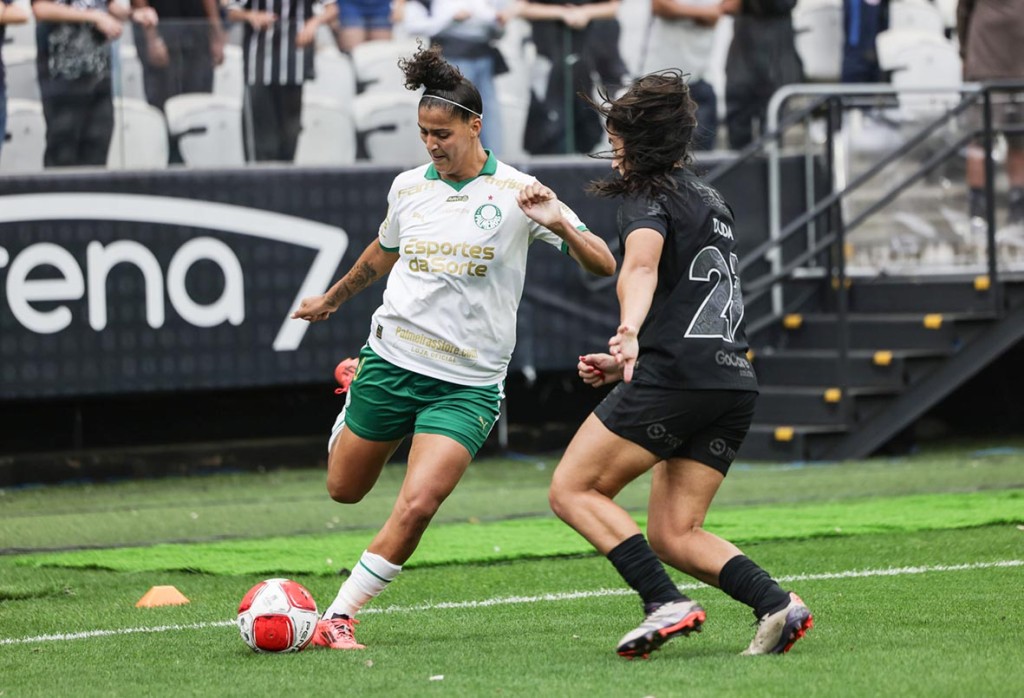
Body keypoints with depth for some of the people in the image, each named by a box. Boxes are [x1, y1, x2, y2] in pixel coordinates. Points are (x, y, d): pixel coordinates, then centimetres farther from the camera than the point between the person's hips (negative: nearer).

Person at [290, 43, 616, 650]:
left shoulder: (516, 191, -8)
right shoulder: (409, 187, 3)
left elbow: (603, 265, -12)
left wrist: (560, 224, -32)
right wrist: (333, 299, 40)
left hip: (468, 384, -4)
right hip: (393, 360, 4)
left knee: (417, 506, -20)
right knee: (344, 490, 16)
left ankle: (338, 618, -7)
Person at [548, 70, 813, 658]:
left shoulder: (650, 196, -2)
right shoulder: (713, 201, 25)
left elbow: (641, 265, -24)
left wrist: (628, 332, -42)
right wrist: (629, 364, 33)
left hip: (675, 376, -8)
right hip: (736, 383, 8)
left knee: (573, 489, 1)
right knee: (673, 534, 9)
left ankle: (666, 604, -14)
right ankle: (777, 604, -12)